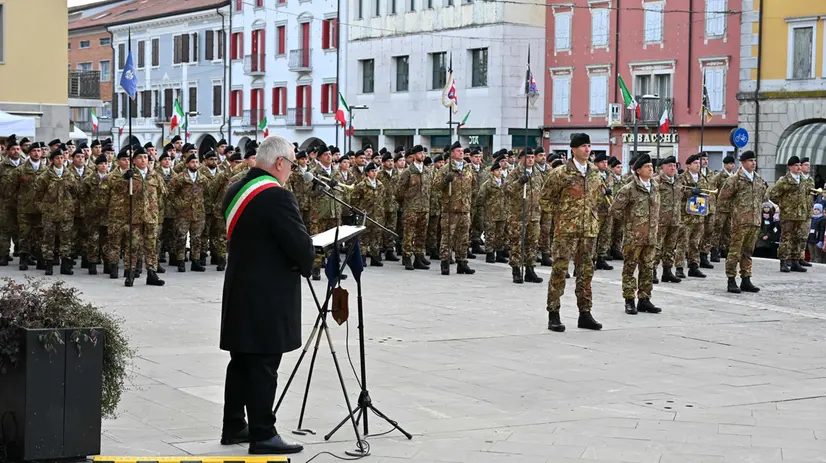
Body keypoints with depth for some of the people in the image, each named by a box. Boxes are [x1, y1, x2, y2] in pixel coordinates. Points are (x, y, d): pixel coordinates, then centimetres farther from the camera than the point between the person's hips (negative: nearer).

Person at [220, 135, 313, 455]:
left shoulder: (235, 190, 9)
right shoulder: (277, 197, -19)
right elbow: (302, 246, -21)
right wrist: (305, 266, 2)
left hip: (239, 292, 9)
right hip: (268, 297, -9)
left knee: (241, 362, 15)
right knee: (263, 367, -5)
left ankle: (233, 427, 23)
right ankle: (262, 435, -1)